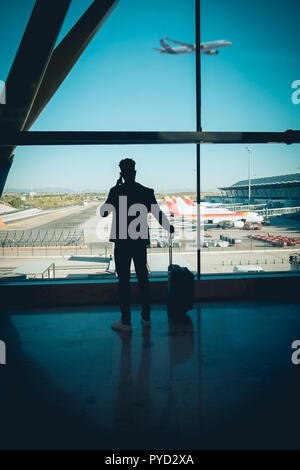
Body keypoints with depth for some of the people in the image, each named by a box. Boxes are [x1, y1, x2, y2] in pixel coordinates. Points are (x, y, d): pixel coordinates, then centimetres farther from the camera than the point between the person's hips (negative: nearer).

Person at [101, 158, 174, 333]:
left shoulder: (116, 191, -8)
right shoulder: (147, 192, 0)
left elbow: (104, 213, -3)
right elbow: (158, 212, 3)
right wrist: (169, 227, 20)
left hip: (122, 241, -3)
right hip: (141, 241, 3)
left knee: (124, 281, 3)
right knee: (143, 278, 14)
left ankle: (126, 322, 6)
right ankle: (146, 317, 22)